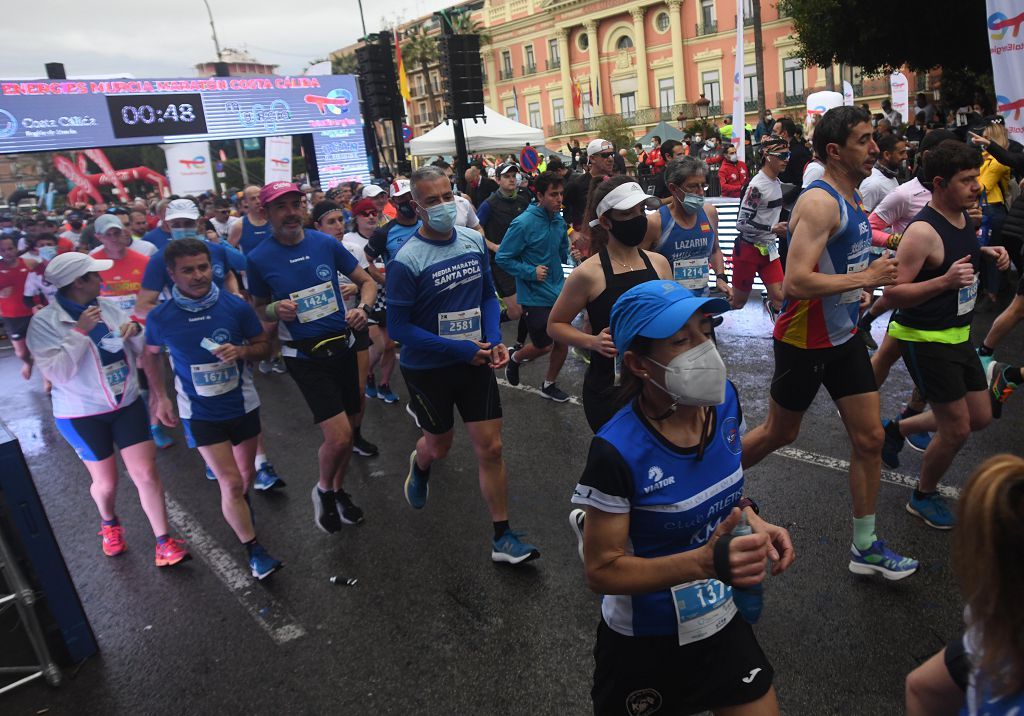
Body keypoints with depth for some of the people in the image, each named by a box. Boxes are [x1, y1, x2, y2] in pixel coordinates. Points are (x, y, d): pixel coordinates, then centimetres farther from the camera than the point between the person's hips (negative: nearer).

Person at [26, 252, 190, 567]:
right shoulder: (44, 322, -13)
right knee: (106, 482, 12)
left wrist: (136, 331, -17)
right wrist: (80, 332, -24)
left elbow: (145, 352, 5)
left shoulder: (110, 308, -1)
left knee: (146, 473, -1)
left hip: (128, 404, 3)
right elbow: (56, 373, -21)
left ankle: (164, 541, 11)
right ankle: (109, 522, 45)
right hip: (82, 415, -3)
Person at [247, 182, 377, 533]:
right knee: (339, 436, -13)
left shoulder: (326, 243, -2)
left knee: (346, 432, 15)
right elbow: (259, 310, 6)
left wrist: (363, 308, -15)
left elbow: (367, 282, 6)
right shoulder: (259, 259, -8)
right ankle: (323, 490, 19)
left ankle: (338, 490, 41)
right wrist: (276, 310, -16)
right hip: (304, 356, -4)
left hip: (342, 345, 4)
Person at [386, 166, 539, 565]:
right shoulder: (406, 261, -20)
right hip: (428, 368, -3)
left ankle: (503, 538, 15)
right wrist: (461, 349, -22)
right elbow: (398, 327, -18)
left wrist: (495, 340, -10)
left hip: (475, 362, 4)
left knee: (490, 448, 3)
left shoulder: (474, 241, -4)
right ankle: (419, 466, 57)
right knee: (440, 445, 18)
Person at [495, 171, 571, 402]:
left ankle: (549, 385, 34)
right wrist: (531, 272, -21)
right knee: (543, 346, 2)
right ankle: (514, 358, 36)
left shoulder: (559, 220, 1)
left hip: (558, 292, 6)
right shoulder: (523, 223, -19)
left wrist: (572, 255, 1)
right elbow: (502, 258, -14)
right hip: (535, 295, -6)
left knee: (563, 341, 11)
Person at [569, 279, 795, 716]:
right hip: (643, 643, -4)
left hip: (721, 621, 5)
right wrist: (705, 562, -33)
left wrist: (751, 519, -11)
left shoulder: (724, 401, -12)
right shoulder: (618, 451, -30)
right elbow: (601, 571, -22)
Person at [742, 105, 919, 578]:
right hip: (804, 341, -8)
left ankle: (865, 547, 21)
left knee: (870, 438, 8)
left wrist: (858, 290, 11)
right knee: (780, 434, 9)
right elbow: (796, 281, -32)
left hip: (844, 336, 8)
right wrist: (865, 278, -24)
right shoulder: (820, 202, -22)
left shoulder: (851, 199, 8)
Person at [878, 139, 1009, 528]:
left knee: (980, 417, 16)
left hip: (958, 335, 9)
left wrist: (986, 254, 4)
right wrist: (945, 281, -37)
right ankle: (924, 496, 23)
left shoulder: (963, 217, 4)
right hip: (926, 340, -9)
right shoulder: (922, 231, -23)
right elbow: (893, 293, -26)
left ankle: (896, 429, 33)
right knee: (957, 428, -1)